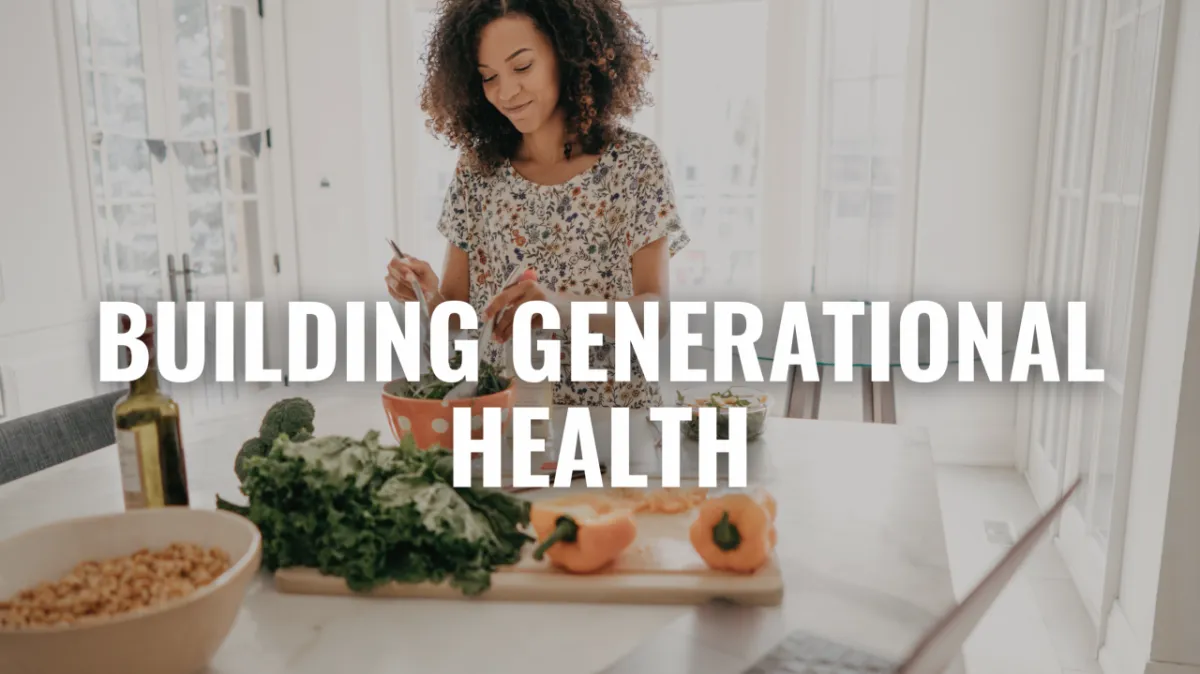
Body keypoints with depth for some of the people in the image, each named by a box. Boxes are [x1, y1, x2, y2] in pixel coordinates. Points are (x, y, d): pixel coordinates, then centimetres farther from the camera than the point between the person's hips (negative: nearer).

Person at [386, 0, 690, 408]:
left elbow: (656, 314, -9)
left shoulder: (635, 163, -3)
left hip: (610, 413, -1)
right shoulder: (476, 171, 4)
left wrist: (563, 307, -27)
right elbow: (459, 309, 7)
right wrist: (431, 298, -15)